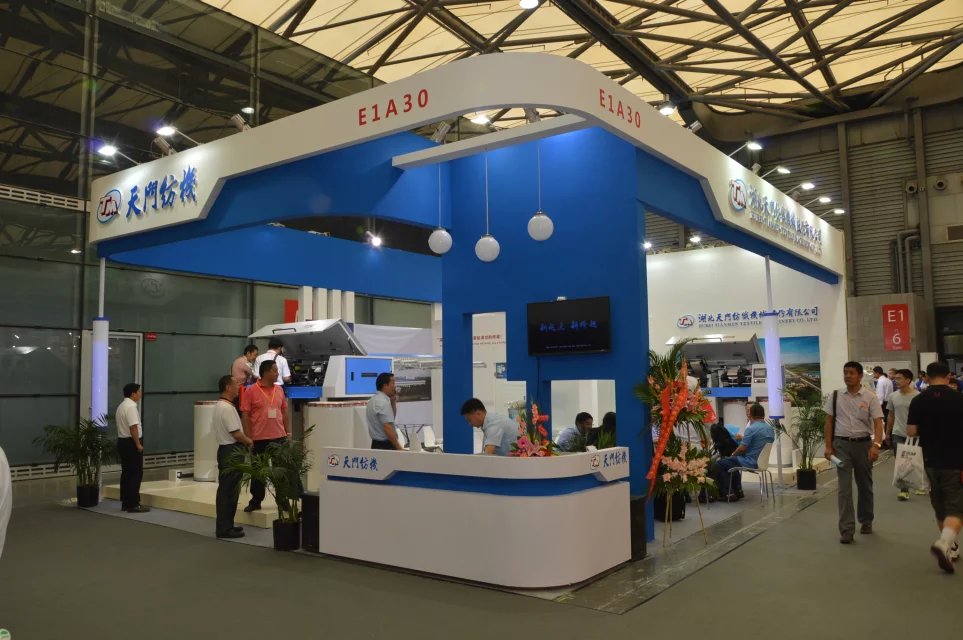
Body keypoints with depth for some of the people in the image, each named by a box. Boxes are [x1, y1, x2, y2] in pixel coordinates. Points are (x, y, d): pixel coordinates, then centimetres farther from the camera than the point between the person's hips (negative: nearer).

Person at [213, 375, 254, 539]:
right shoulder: (227, 408, -19)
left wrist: (245, 441, 13)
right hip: (231, 451, -11)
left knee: (227, 490, 16)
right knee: (228, 491, -5)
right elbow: (236, 433, -21)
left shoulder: (221, 406, 14)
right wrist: (248, 441, -4)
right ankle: (224, 528, 0)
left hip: (227, 450, 11)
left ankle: (226, 525, 24)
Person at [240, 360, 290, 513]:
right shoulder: (251, 391, -7)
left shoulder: (279, 390, 6)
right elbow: (245, 416, -7)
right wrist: (248, 438, -10)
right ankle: (256, 501, 22)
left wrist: (287, 432, 11)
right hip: (259, 439, -4)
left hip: (279, 437, 4)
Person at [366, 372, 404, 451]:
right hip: (385, 445, -10)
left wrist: (393, 401, 11)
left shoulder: (374, 399, 12)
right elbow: (388, 428, -24)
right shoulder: (383, 402, -18)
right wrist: (399, 448, -20)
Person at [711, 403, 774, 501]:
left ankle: (728, 493, -3)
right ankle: (737, 491, 29)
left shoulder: (751, 429, -19)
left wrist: (733, 454, 3)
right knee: (730, 462, 30)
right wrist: (744, 438, 24)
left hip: (750, 463, -9)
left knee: (717, 466, 0)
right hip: (763, 461, 9)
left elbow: (742, 449, -17)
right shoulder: (770, 429, 6)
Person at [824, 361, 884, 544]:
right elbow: (829, 422, 5)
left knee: (865, 485, 16)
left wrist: (876, 445, -25)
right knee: (844, 487, -4)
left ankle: (866, 521, 35)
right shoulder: (835, 396, 1)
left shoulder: (870, 397, -4)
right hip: (841, 444, 0)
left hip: (863, 444, 0)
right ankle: (846, 529, -4)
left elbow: (878, 423, -11)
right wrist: (828, 446, 1)